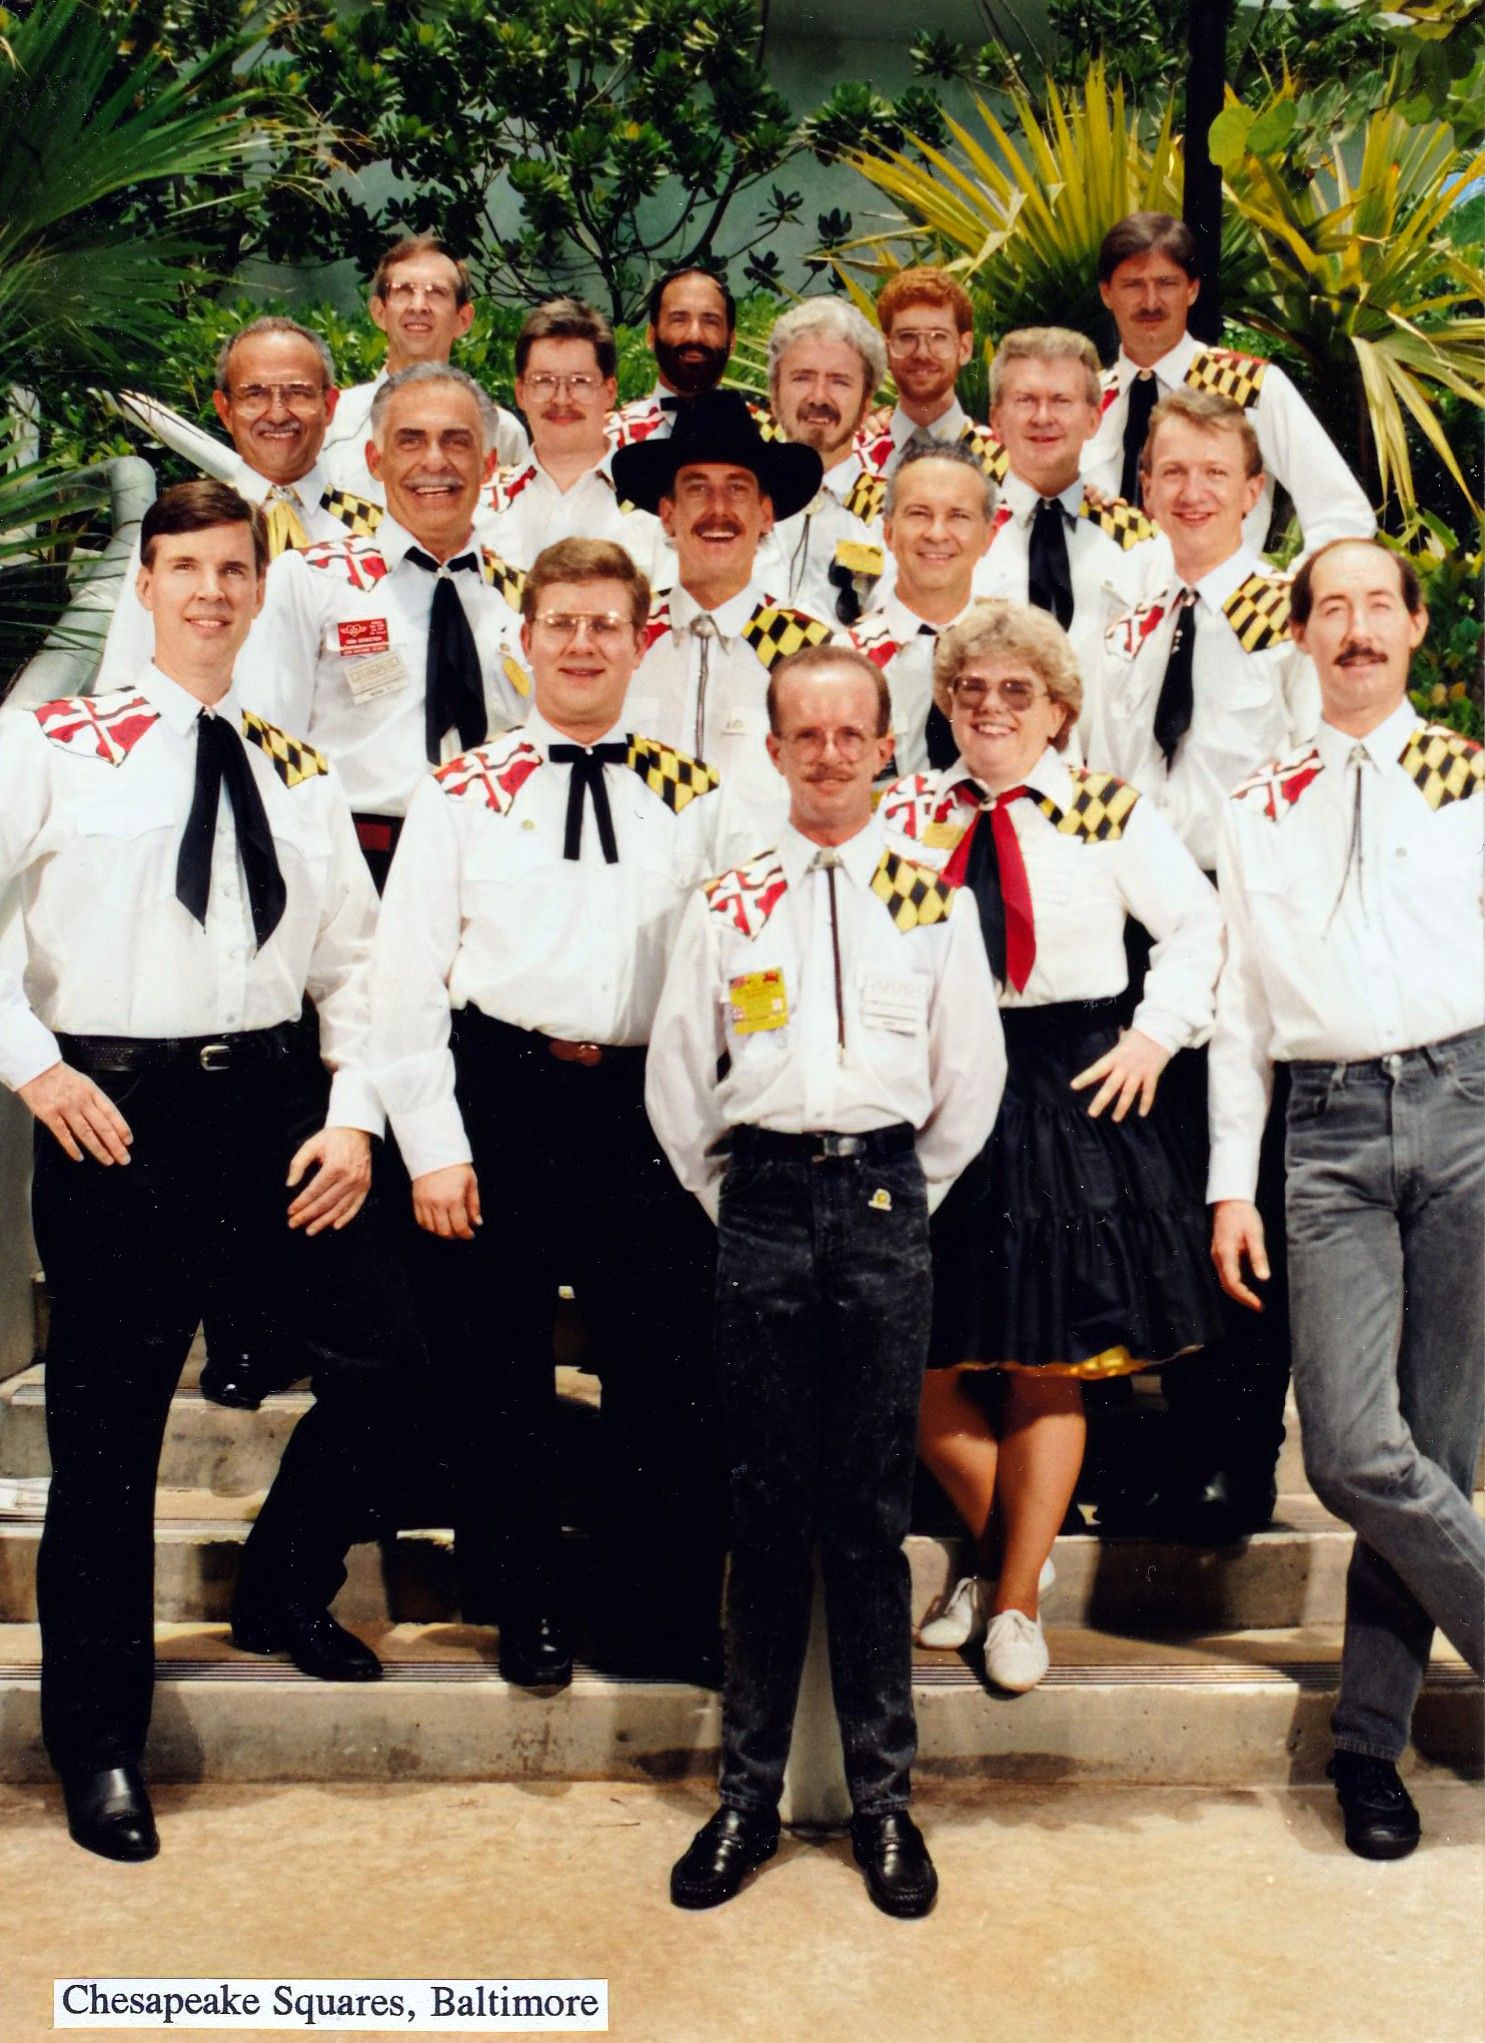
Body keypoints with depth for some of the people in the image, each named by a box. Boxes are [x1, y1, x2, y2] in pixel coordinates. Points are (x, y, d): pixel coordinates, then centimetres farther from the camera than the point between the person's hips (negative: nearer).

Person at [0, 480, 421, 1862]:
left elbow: (352, 960, 11)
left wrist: (353, 1114, 0)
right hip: (115, 1111, -4)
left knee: (381, 1358, -1)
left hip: (271, 1101, 4)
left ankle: (285, 1593, 28)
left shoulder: (297, 774, 13)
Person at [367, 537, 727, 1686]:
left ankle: (665, 1619, 19)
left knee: (668, 1370, 2)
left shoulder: (693, 797, 10)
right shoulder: (464, 793, 5)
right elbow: (406, 976, 1)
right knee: (497, 1372, 6)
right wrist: (433, 1146, -6)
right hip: (501, 1100, -1)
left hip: (650, 1106, 1)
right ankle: (527, 1611, 24)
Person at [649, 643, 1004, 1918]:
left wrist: (908, 1198, 8)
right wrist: (731, 1203, 8)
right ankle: (748, 1796, 16)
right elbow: (677, 1080, 10)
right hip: (762, 1205, 1)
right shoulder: (729, 903, 6)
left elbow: (973, 1078, 8)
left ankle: (883, 1798, 16)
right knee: (767, 1512, 5)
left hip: (885, 1204, 0)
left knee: (872, 1515, 4)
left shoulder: (932, 898, 6)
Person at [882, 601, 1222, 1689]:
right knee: (923, 1358, 4)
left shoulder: (1113, 812, 3)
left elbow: (1201, 927, 9)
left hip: (1071, 1102, -1)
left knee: (1049, 1367, 4)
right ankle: (998, 1546, 30)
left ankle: (1016, 1598, 21)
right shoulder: (903, 813, 6)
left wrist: (1155, 1037, -1)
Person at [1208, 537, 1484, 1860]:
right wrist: (1232, 1183, 7)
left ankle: (1372, 1740, 15)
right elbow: (1242, 1004, 14)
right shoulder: (1262, 807, 15)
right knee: (1355, 1451, -11)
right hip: (1329, 1132, 1)